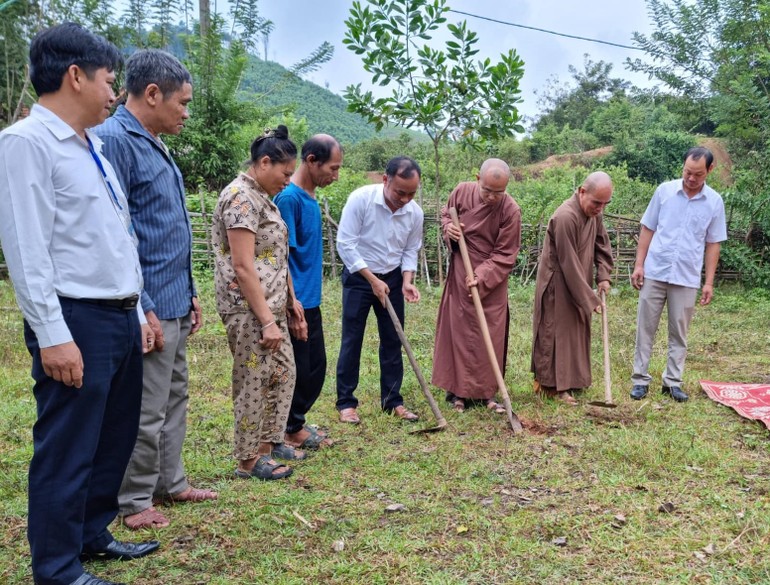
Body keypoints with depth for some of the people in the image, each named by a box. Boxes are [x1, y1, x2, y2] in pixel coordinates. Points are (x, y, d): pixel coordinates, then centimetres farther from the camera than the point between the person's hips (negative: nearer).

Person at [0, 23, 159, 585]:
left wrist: (138, 313, 18)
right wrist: (53, 335, -20)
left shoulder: (92, 147, 17)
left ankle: (93, 534, 36)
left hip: (120, 317, 9)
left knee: (115, 438, 18)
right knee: (67, 449, 2)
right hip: (77, 321, -9)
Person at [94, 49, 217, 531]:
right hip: (151, 305, -10)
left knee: (174, 400, 19)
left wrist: (189, 293, 18)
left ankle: (170, 482, 33)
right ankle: (133, 500, 19)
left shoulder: (156, 145, 14)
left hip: (175, 301, 10)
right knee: (145, 411, 2)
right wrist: (143, 310, -21)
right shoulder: (114, 140, -16)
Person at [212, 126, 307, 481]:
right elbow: (243, 267, -22)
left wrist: (290, 302, 17)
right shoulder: (240, 198, -16)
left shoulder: (262, 197, 15)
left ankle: (269, 440, 30)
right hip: (248, 310, -10)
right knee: (254, 382, 0)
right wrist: (267, 320, -21)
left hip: (272, 305, 10)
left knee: (282, 374, 16)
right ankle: (249, 459, 13)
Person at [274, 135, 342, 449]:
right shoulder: (289, 197, -19)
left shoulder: (309, 196, 9)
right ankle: (292, 430, 20)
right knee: (297, 369, 4)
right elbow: (280, 256, -20)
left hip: (310, 301, 9)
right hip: (296, 303, -9)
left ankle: (295, 420, 31)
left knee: (316, 365, 17)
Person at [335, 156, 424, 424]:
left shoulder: (415, 212, -8)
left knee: (392, 340, 8)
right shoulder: (360, 199, -21)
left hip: (393, 279, 4)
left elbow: (411, 251, 4)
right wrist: (372, 280, -20)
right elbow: (345, 244, -20)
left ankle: (392, 400, 19)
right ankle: (345, 402, 11)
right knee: (351, 341, 0)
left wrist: (406, 281, -13)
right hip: (358, 276, -4)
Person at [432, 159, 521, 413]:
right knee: (459, 331, 6)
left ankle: (485, 392, 16)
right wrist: (448, 228, -11)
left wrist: (481, 277, -23)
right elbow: (445, 214, 12)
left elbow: (505, 255, -13)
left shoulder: (511, 210, -16)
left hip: (492, 281, -2)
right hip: (460, 275, 2)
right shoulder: (462, 192, -8)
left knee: (491, 337, 3)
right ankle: (458, 391, 15)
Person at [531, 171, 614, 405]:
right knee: (557, 333, -1)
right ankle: (551, 385, 8)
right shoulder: (565, 217, -28)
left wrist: (603, 276, -2)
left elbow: (602, 244, 12)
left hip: (578, 283, 9)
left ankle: (572, 377, 27)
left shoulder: (594, 213, -1)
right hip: (557, 285, -9)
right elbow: (569, 265, -26)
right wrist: (590, 299, -20)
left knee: (577, 331, 15)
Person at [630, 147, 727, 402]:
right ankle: (640, 379, 12)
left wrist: (709, 282, 1)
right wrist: (638, 264, -2)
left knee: (679, 333, 8)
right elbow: (647, 230, 4)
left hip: (687, 278, 0)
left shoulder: (715, 202, 1)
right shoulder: (664, 191, -1)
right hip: (654, 273, 0)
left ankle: (673, 381, 18)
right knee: (645, 328, 4)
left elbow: (713, 244, 5)